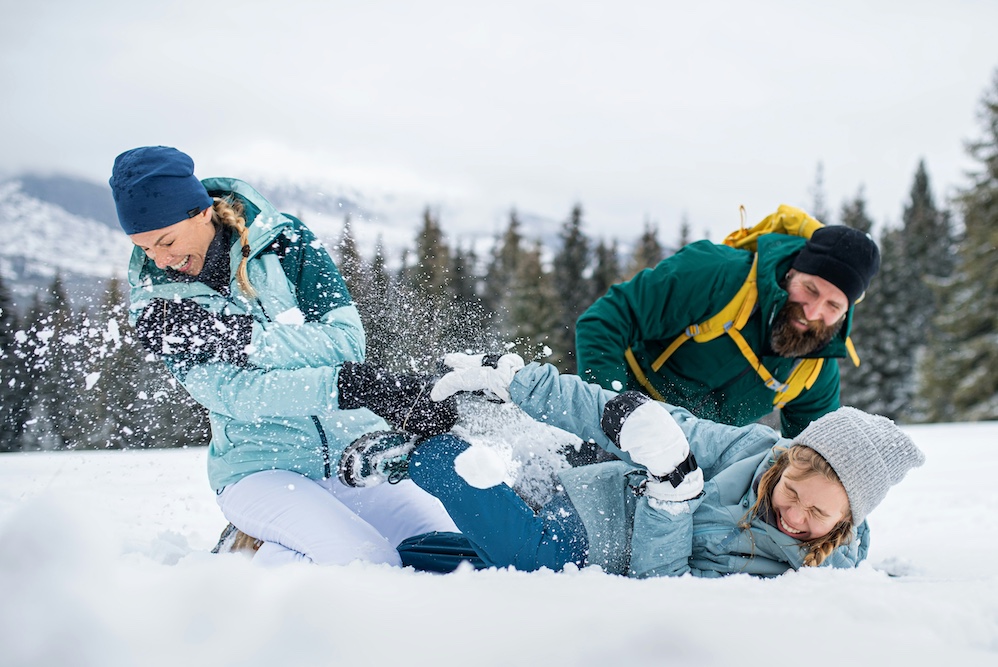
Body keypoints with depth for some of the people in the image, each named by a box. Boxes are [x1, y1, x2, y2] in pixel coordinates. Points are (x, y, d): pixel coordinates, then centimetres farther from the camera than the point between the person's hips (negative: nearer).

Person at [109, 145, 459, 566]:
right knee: (370, 562, -27)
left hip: (351, 450, 3)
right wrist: (342, 387, -31)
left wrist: (243, 336, -25)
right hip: (258, 467, -3)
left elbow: (346, 341, -13)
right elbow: (234, 394, -18)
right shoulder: (156, 309, -4)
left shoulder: (284, 240, -3)